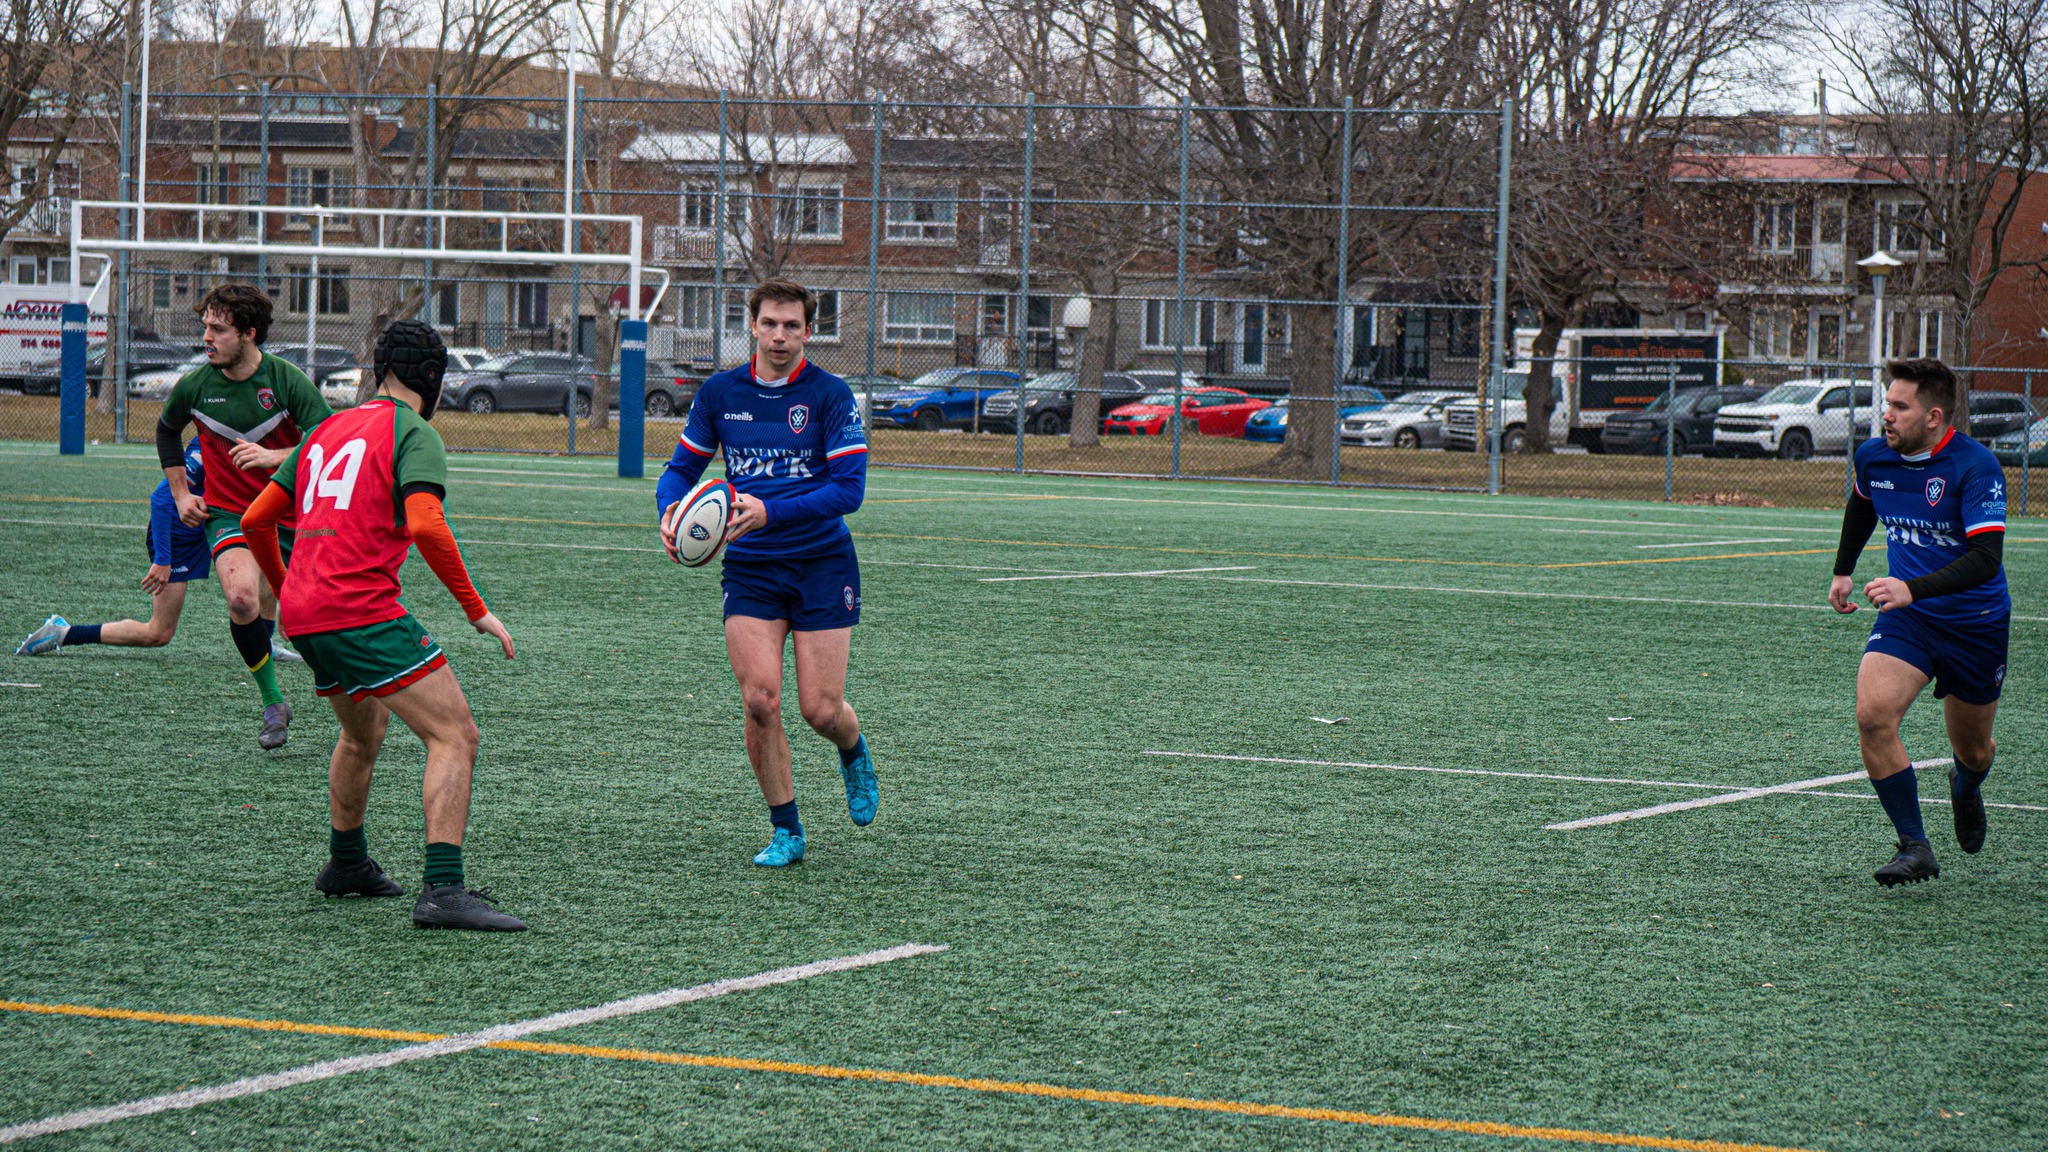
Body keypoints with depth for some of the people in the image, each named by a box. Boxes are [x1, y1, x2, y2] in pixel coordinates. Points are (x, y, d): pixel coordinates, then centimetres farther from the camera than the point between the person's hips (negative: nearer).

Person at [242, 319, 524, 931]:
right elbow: (425, 527, -19)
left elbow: (256, 519, 23)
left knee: (364, 731, 32)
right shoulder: (413, 434, -2)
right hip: (363, 611, -8)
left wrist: (286, 593, 38)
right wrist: (477, 609, -12)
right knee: (455, 736, -10)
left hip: (302, 612, 8)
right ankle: (443, 891, -23)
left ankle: (346, 863, 46)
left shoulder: (328, 430, 21)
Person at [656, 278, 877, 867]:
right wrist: (670, 513, -11)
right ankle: (786, 832, 4)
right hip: (750, 569, 2)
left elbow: (849, 487, -14)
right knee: (760, 699, -11)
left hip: (823, 564, -2)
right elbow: (682, 469, 12)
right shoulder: (719, 393, 3)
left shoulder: (830, 395, -7)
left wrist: (770, 511, -25)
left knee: (821, 710, -4)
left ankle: (854, 755, 34)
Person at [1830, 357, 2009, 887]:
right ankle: (1914, 848, -16)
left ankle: (1965, 788, 52)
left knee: (1973, 751, 13)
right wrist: (1843, 569, 22)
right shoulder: (1874, 455, -5)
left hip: (1976, 623, -3)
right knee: (1873, 715, -23)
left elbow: (1986, 558, -30)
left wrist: (1913, 589, -41)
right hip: (1906, 618, 3)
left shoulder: (1976, 466, -22)